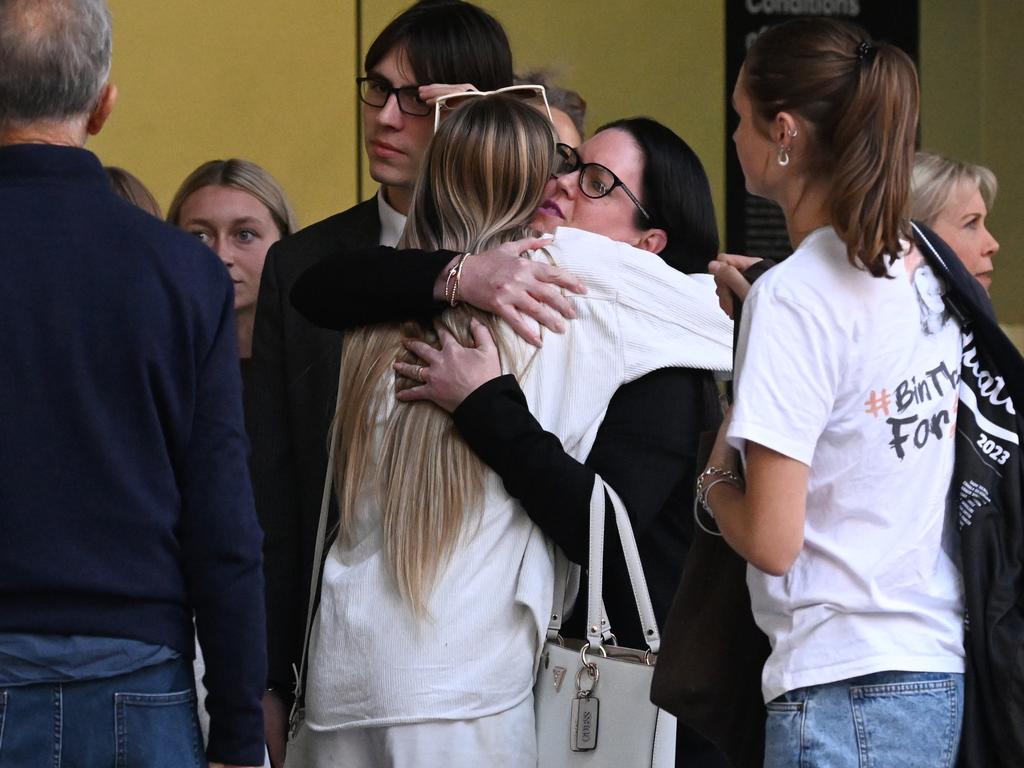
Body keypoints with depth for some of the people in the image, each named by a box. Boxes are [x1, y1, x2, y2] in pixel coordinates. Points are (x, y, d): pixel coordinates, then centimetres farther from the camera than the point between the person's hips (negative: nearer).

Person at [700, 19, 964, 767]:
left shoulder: (794, 297, -14)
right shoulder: (917, 270, 9)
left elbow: (771, 542, -15)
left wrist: (713, 477, 4)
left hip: (847, 692, -8)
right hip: (941, 675, 8)